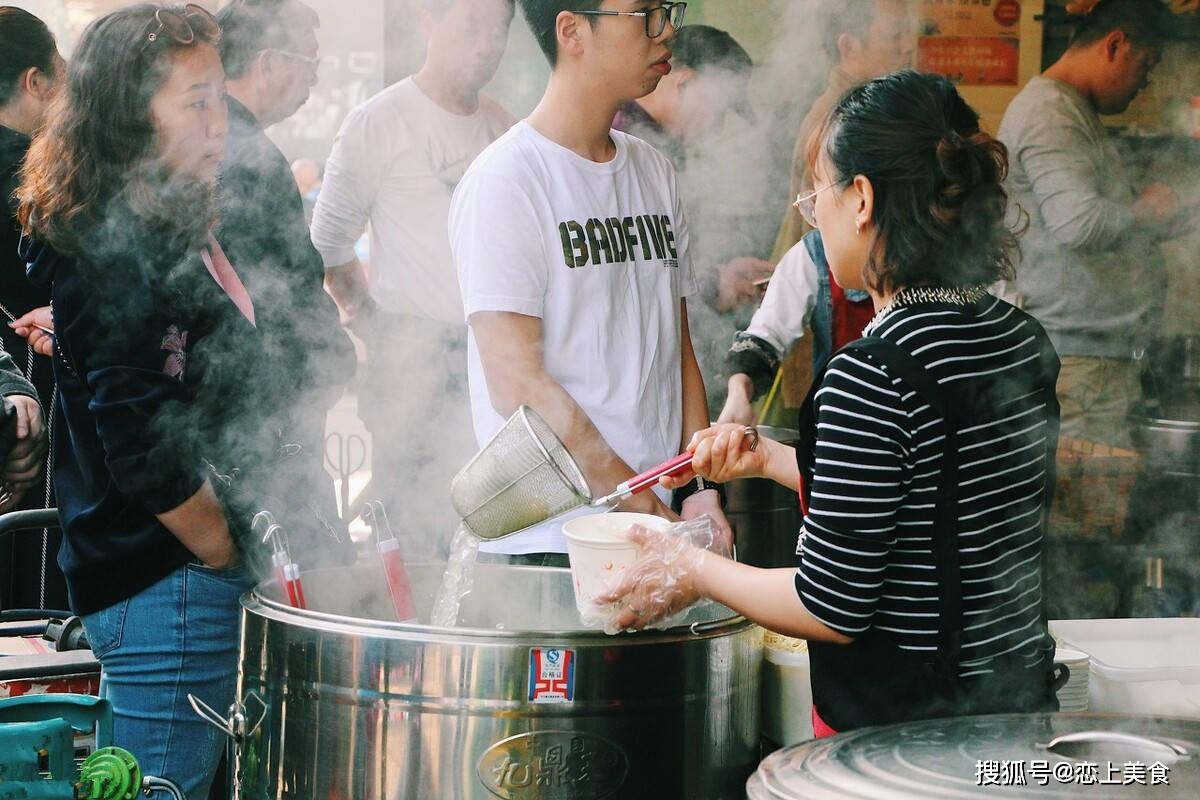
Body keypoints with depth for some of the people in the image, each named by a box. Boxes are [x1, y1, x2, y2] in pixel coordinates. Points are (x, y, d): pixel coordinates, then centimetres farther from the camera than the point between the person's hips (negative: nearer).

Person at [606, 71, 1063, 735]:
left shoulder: (872, 377, -21)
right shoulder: (1022, 339, 3)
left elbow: (832, 609, -18)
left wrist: (693, 571, -3)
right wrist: (770, 459, 20)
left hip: (899, 729, -8)